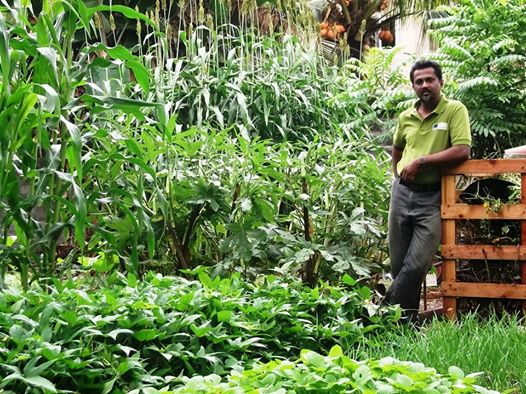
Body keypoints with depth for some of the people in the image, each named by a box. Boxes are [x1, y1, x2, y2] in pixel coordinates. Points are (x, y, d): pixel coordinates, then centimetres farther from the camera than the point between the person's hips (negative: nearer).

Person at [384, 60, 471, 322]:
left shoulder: (455, 110, -5)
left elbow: (463, 151, -18)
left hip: (432, 197, -5)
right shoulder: (405, 117, 10)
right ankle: (407, 321, 24)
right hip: (402, 192, 5)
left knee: (417, 265, -10)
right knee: (398, 264, 9)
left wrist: (421, 161, -17)